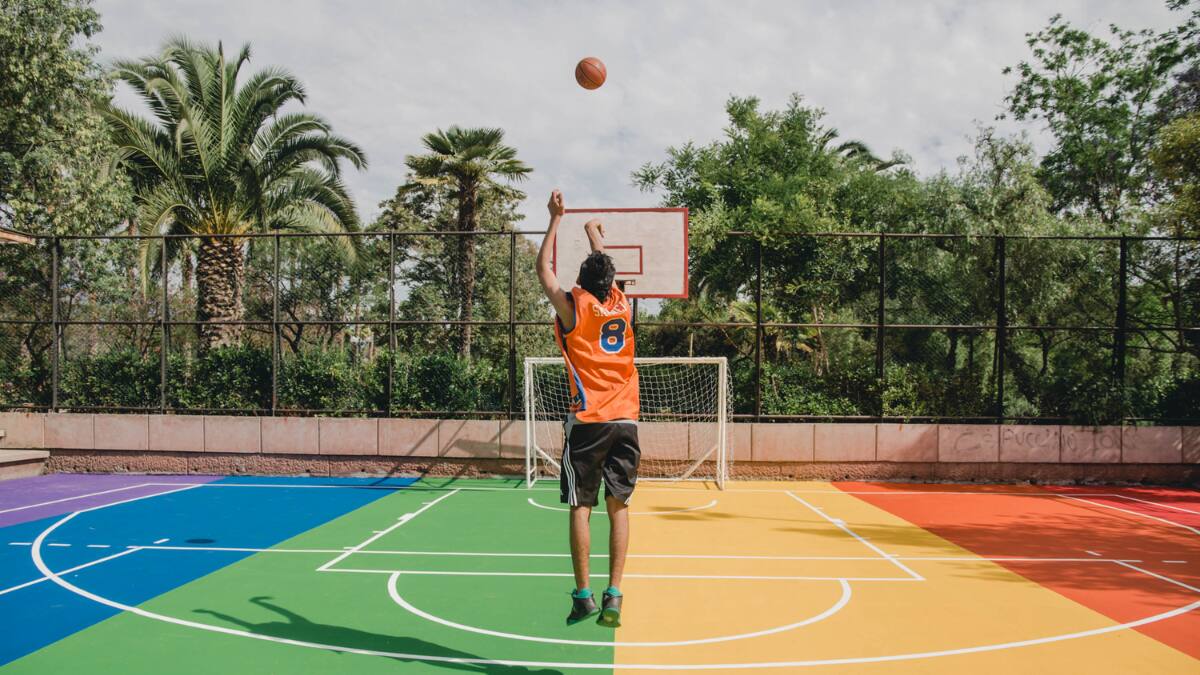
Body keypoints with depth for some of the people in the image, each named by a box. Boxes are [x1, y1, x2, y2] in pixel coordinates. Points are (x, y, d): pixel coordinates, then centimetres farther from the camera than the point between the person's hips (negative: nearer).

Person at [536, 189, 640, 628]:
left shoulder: (574, 307, 0)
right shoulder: (622, 305, 10)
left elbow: (544, 269, 14)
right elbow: (606, 271, 30)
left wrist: (556, 220, 21)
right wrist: (594, 234, 47)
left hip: (588, 422, -3)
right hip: (626, 421, 3)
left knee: (580, 508, 2)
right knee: (618, 507, 6)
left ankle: (583, 596, 1)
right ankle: (613, 595, 0)